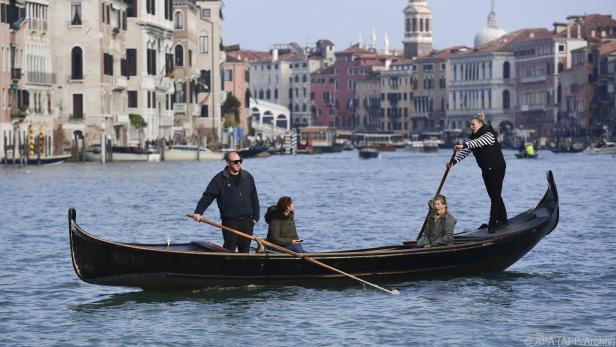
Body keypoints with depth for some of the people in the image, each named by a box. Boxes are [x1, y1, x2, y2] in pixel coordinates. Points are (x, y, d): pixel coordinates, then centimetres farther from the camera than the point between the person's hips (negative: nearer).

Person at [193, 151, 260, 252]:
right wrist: (198, 212, -16)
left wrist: (255, 217, 9)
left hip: (247, 221, 4)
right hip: (230, 221, -4)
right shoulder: (219, 179, -3)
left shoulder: (248, 177, 10)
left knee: (245, 250, 8)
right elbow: (207, 197, -4)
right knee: (229, 249, -7)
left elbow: (254, 199, 14)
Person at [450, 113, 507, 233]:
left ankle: (492, 223, -11)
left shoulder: (489, 135, -18)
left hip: (497, 168, -9)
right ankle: (503, 219, 30)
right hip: (486, 170, 9)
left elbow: (479, 142, -39)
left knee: (495, 196, -9)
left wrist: (464, 145, -52)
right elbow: (465, 151, -2)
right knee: (494, 196, 16)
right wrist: (454, 161, -19)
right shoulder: (473, 137, 7)